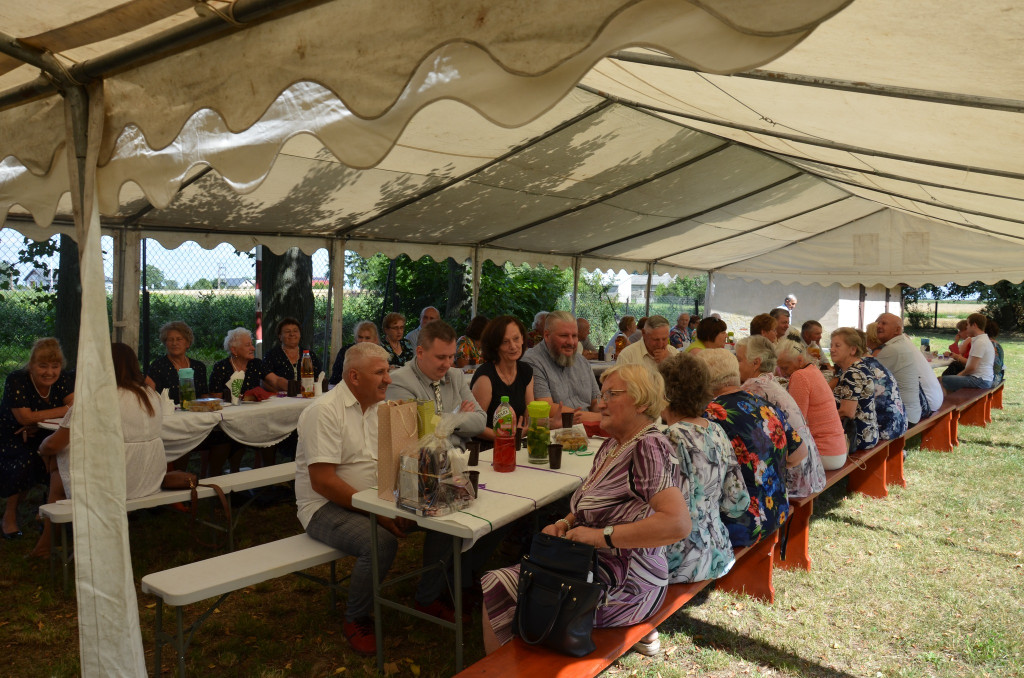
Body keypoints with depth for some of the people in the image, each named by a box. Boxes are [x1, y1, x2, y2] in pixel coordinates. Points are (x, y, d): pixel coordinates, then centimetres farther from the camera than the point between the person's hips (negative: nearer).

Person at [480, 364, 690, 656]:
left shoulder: (649, 448, -20)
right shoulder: (612, 445, 9)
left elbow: (678, 523, -32)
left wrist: (602, 535, -29)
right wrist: (564, 524, -1)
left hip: (623, 585, -9)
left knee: (496, 589, -10)